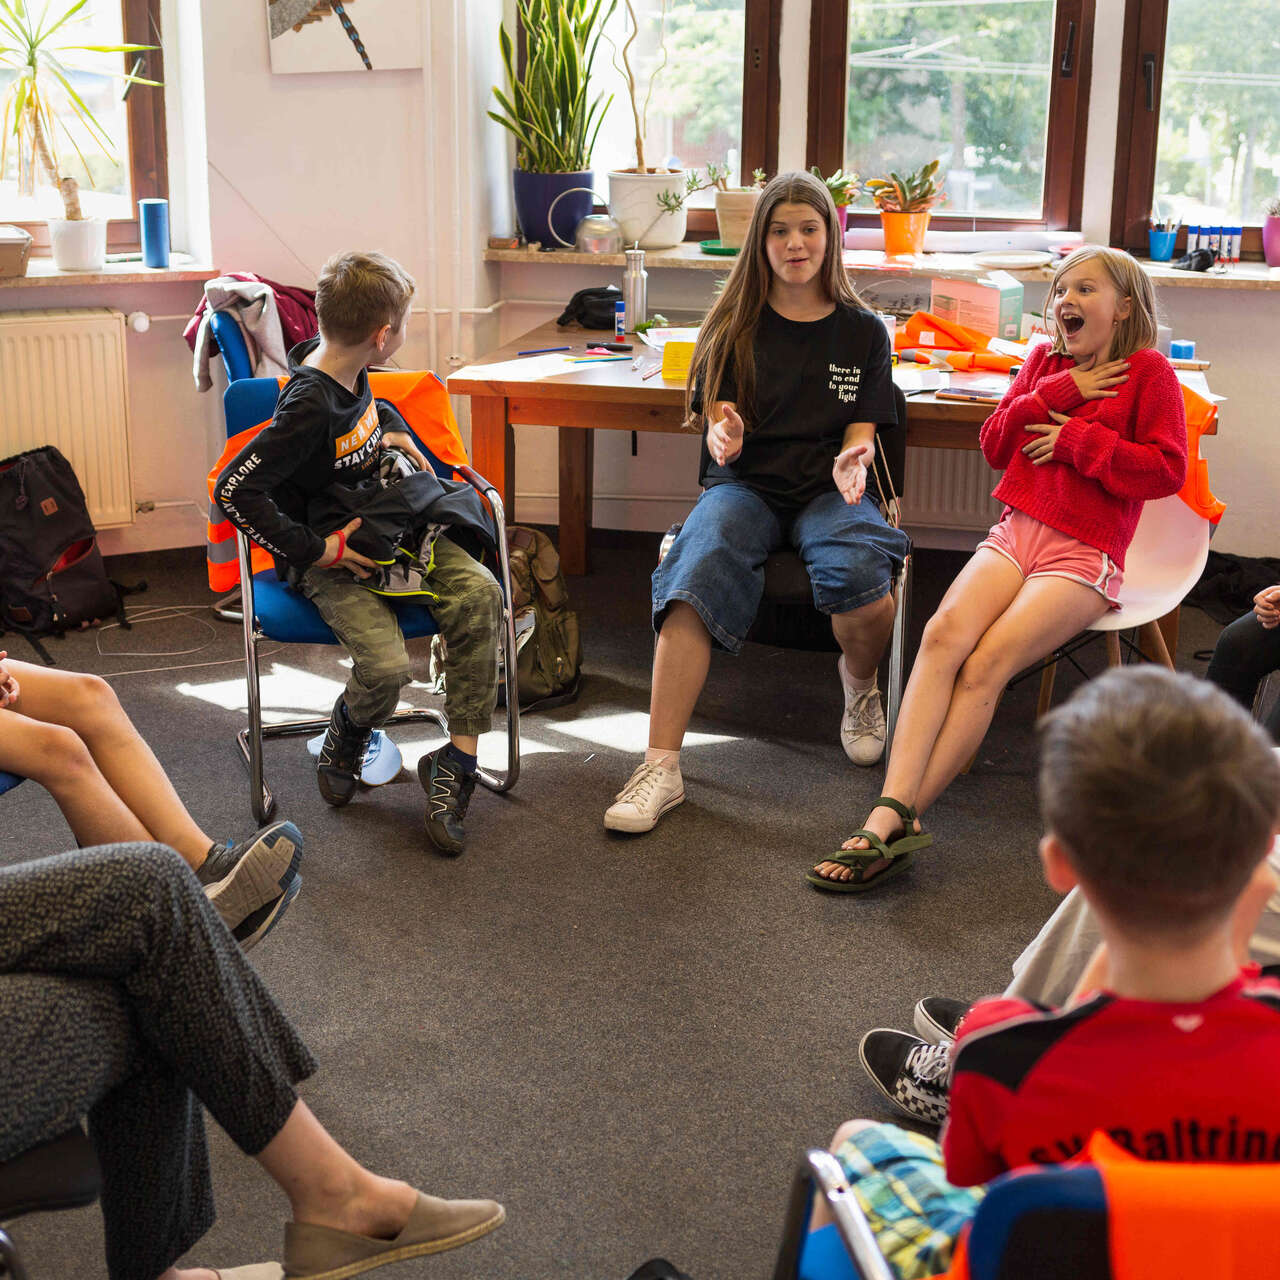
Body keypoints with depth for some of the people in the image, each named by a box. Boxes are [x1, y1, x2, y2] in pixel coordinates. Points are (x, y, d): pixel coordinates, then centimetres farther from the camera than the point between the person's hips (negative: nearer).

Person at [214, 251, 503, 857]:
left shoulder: (347, 369, 3)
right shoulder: (309, 408, -25)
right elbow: (235, 491, -29)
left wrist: (393, 431, 10)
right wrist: (316, 551, -24)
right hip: (330, 557, -8)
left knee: (479, 594, -19)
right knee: (386, 665, -28)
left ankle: (458, 759, -11)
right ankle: (348, 733, 12)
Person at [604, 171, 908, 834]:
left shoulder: (862, 331, 10)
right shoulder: (734, 327, 9)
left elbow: (861, 433, 7)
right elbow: (720, 440, 4)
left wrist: (853, 459, -17)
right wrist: (724, 439, -21)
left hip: (826, 490, 0)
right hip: (745, 484, 0)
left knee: (858, 579, -34)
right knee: (699, 573, -34)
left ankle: (859, 686, 3)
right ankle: (661, 767, -34)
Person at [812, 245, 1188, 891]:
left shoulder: (1148, 371, 4)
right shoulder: (1044, 361, 20)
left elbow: (1166, 470, -6)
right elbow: (994, 445, 13)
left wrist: (1074, 438, -6)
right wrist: (1057, 394, 0)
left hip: (1084, 556, -4)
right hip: (1016, 533, 4)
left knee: (985, 666, -25)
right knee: (943, 632, -26)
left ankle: (895, 820, -26)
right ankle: (893, 811, -36)